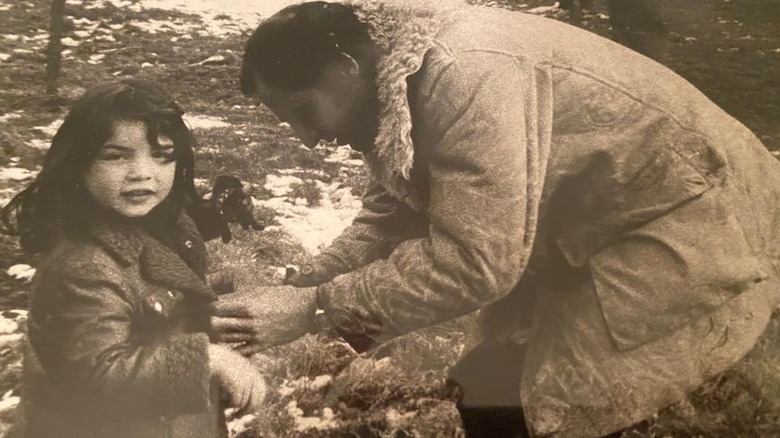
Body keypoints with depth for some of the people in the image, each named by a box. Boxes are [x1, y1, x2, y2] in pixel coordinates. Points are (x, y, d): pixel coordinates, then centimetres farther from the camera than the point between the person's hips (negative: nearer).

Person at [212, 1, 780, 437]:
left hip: (688, 221, -9)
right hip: (591, 243, 9)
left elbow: (474, 259, -33)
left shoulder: (466, 71, -31)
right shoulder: (395, 91, 0)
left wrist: (315, 308, -28)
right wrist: (293, 290, -9)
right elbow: (388, 221, 4)